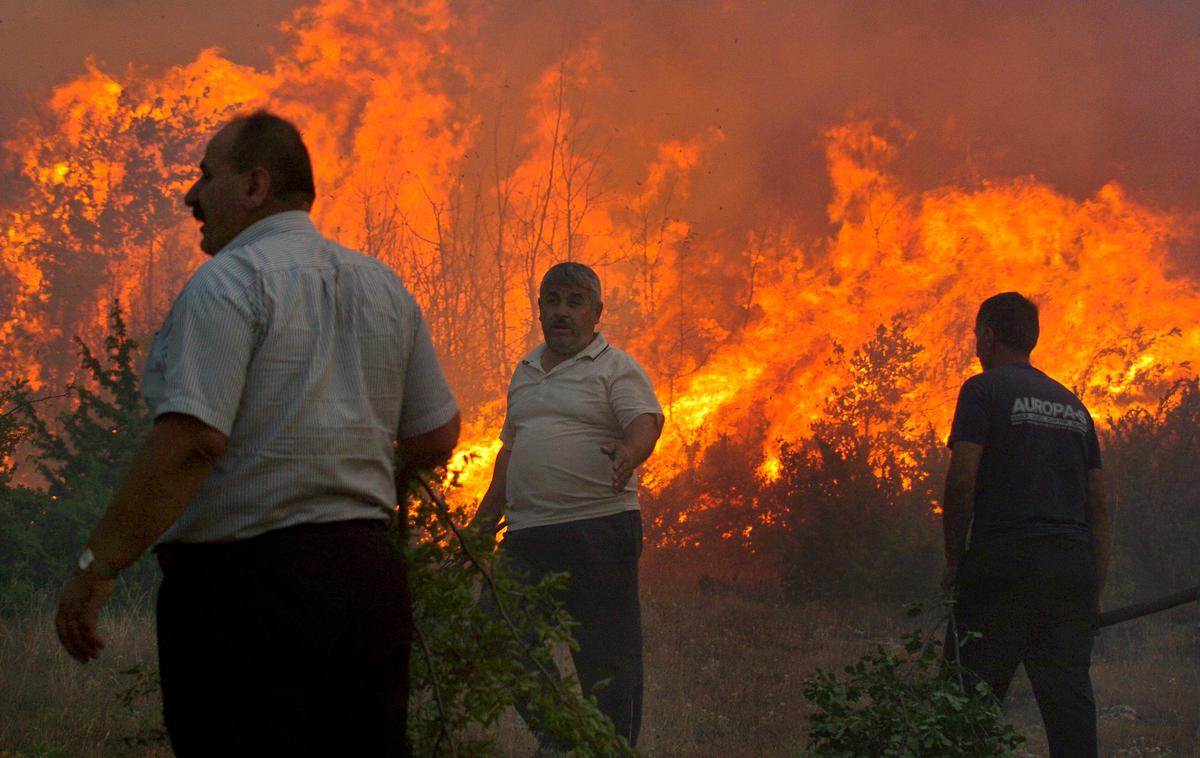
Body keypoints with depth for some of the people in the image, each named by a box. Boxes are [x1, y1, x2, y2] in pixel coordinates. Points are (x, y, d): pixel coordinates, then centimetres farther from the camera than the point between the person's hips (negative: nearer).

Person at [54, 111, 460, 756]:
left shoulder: (229, 281, -10)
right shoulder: (384, 287, 12)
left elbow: (192, 439, -20)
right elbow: (436, 441, 15)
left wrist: (97, 567, -17)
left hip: (243, 582, -7)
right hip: (369, 575, 7)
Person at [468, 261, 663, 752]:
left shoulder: (615, 368, 2)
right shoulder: (526, 372, 21)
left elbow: (646, 422, -14)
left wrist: (629, 452, -37)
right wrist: (481, 526, 23)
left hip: (599, 530, -6)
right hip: (527, 533, 6)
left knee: (606, 655, -6)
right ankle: (556, 743, 13)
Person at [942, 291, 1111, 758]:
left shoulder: (984, 390, 2)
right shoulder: (1072, 404, 20)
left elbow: (962, 480, -10)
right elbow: (1099, 504, 17)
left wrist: (954, 561, -1)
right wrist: (1095, 590, 17)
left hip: (1007, 558, -6)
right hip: (1073, 563, 6)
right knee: (1071, 701, 2)